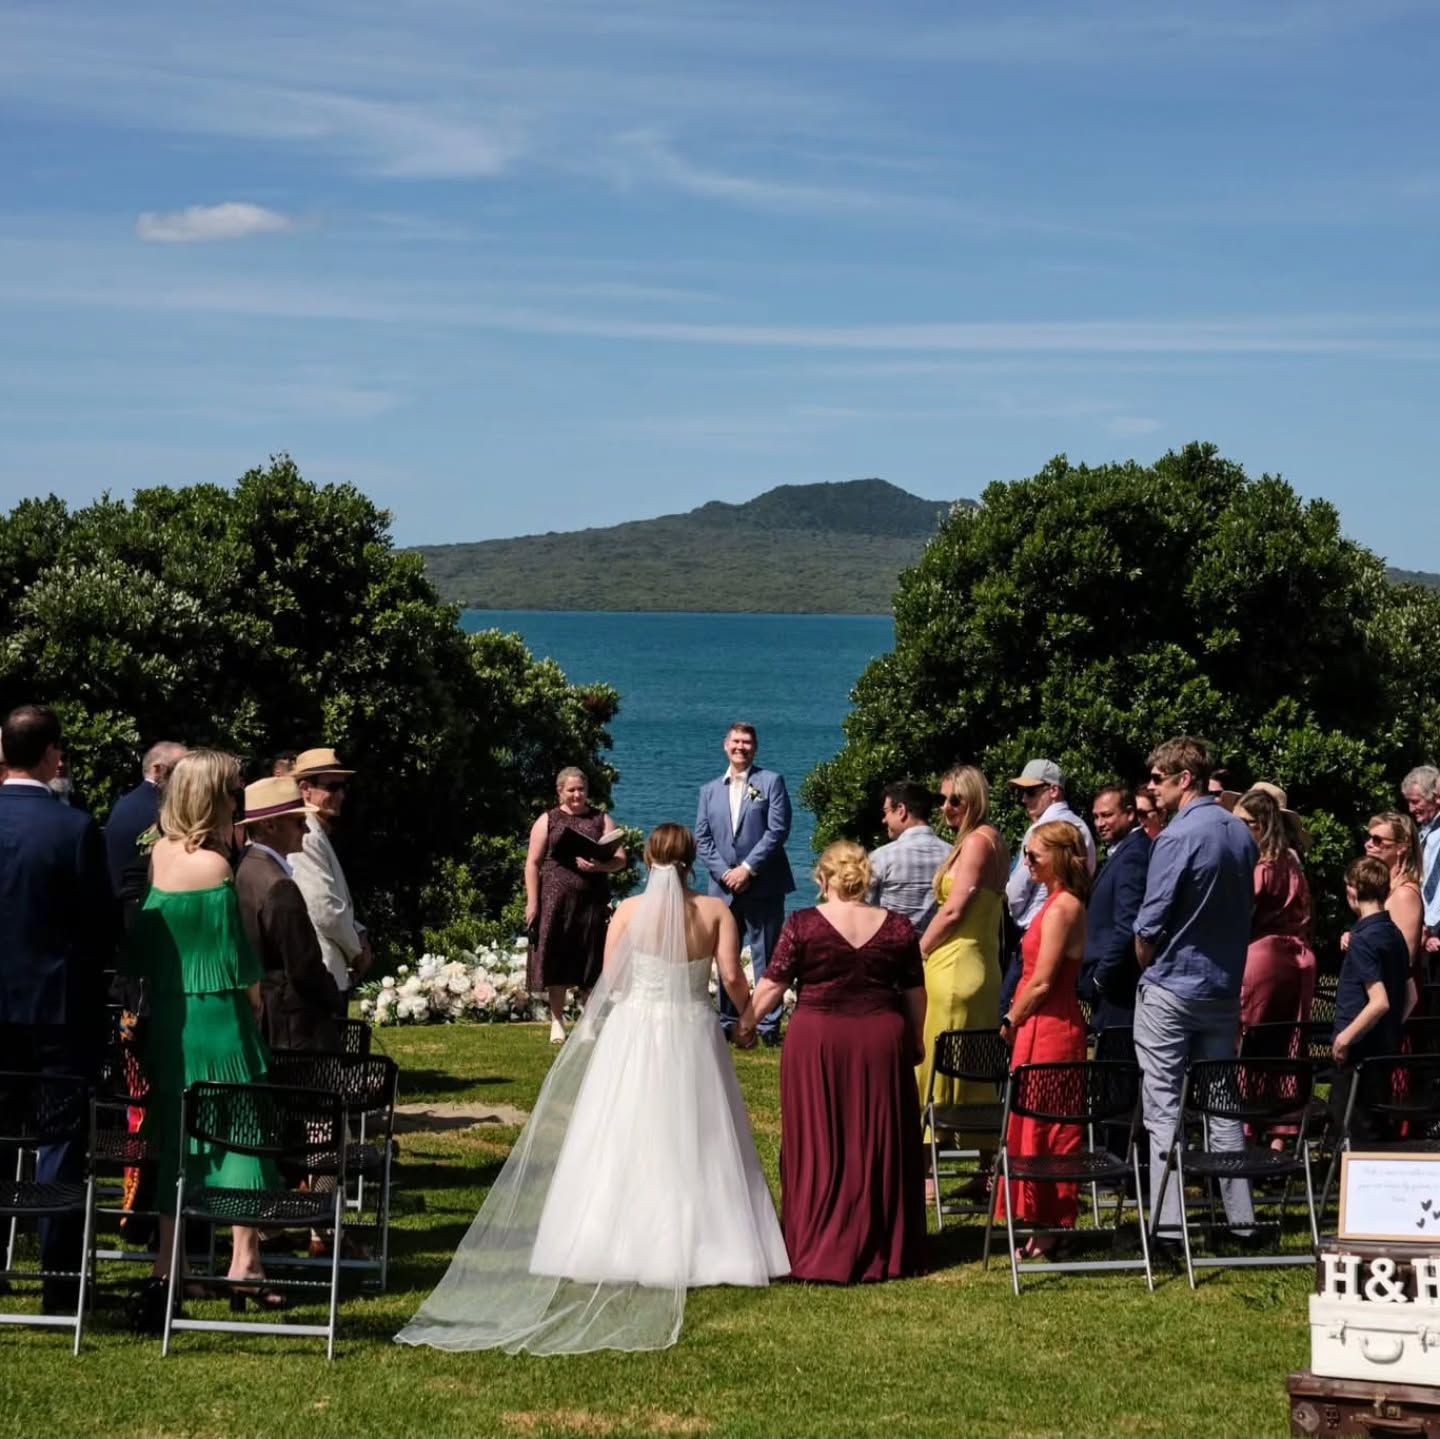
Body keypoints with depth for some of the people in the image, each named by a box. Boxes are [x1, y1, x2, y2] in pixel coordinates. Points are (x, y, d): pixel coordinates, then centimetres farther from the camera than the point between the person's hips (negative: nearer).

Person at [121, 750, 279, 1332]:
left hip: (168, 1021, 6)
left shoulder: (159, 855, 0)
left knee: (177, 1143, 12)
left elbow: (138, 951, 4)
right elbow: (240, 964, -11)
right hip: (221, 1021, -6)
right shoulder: (215, 866, -16)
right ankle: (245, 1265, 7)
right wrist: (256, 999, 3)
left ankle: (165, 1271, 12)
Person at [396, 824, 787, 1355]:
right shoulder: (715, 912, -5)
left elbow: (608, 982, -6)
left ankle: (619, 1246, 12)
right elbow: (732, 978, -11)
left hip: (633, 1034, 0)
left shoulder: (630, 911, -6)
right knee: (692, 1145, 10)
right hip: (692, 1037, 0)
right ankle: (691, 1245, 11)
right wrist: (748, 1014, 8)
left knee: (623, 1145, 8)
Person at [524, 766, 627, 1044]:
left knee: (591, 962, 3)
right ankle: (557, 1022, 12)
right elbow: (533, 863, 3)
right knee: (556, 960, 2)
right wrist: (532, 902, -6)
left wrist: (599, 866, -17)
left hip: (593, 901, 1)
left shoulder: (601, 820, 11)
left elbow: (620, 859, 4)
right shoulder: (548, 821, 7)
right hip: (555, 900, -1)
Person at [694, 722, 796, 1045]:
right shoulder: (710, 791, 14)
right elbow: (702, 839, 8)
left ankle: (769, 1025, 1)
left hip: (763, 886, -4)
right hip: (724, 887, 4)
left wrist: (748, 868, -13)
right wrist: (724, 873, -7)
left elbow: (778, 830, -7)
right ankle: (728, 1021, 15)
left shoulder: (771, 782, 2)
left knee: (765, 956, -2)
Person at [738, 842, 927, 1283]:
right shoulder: (897, 927, 2)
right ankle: (882, 1252, 15)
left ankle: (816, 1251, 8)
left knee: (817, 1146, 6)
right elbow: (915, 992, 7)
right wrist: (916, 1040, 20)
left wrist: (747, 1022, 11)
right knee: (877, 1145, 9)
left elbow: (773, 983, -3)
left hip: (817, 1041, -2)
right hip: (881, 1040, 2)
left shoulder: (803, 924, -5)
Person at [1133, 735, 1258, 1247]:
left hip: (1171, 988, -7)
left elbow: (1150, 924, -16)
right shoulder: (1241, 833, 6)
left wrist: (1147, 966, 3)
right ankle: (1240, 1217, 14)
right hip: (1225, 988, 7)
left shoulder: (1179, 836, -17)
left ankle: (1167, 1223, -3)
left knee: (1164, 1108, -2)